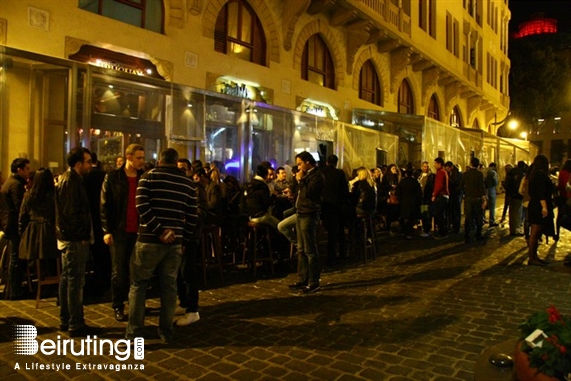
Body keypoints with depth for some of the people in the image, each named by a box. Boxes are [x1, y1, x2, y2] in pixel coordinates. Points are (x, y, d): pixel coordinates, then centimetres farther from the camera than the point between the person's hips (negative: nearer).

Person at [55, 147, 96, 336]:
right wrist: (81, 235, -15)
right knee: (75, 281, -4)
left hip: (67, 237, 11)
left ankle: (65, 320, 25)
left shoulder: (67, 179, 15)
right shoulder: (72, 181, -16)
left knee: (66, 278, 15)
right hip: (75, 239, -11)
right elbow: (71, 213, -21)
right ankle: (76, 324, 4)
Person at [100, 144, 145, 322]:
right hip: (119, 231, -2)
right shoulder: (112, 177, -2)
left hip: (139, 231, 3)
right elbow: (104, 205, -2)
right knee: (119, 271, 5)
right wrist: (106, 230, -8)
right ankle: (117, 306, 17)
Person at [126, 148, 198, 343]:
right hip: (175, 242, 3)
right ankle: (166, 332, 18)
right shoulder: (187, 183, 9)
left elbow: (142, 206, -14)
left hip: (149, 239, -3)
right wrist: (184, 239, 12)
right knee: (169, 286, 11)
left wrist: (159, 230, -13)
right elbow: (192, 217, 5)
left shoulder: (149, 176, 0)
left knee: (138, 284, 10)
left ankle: (134, 331, 13)